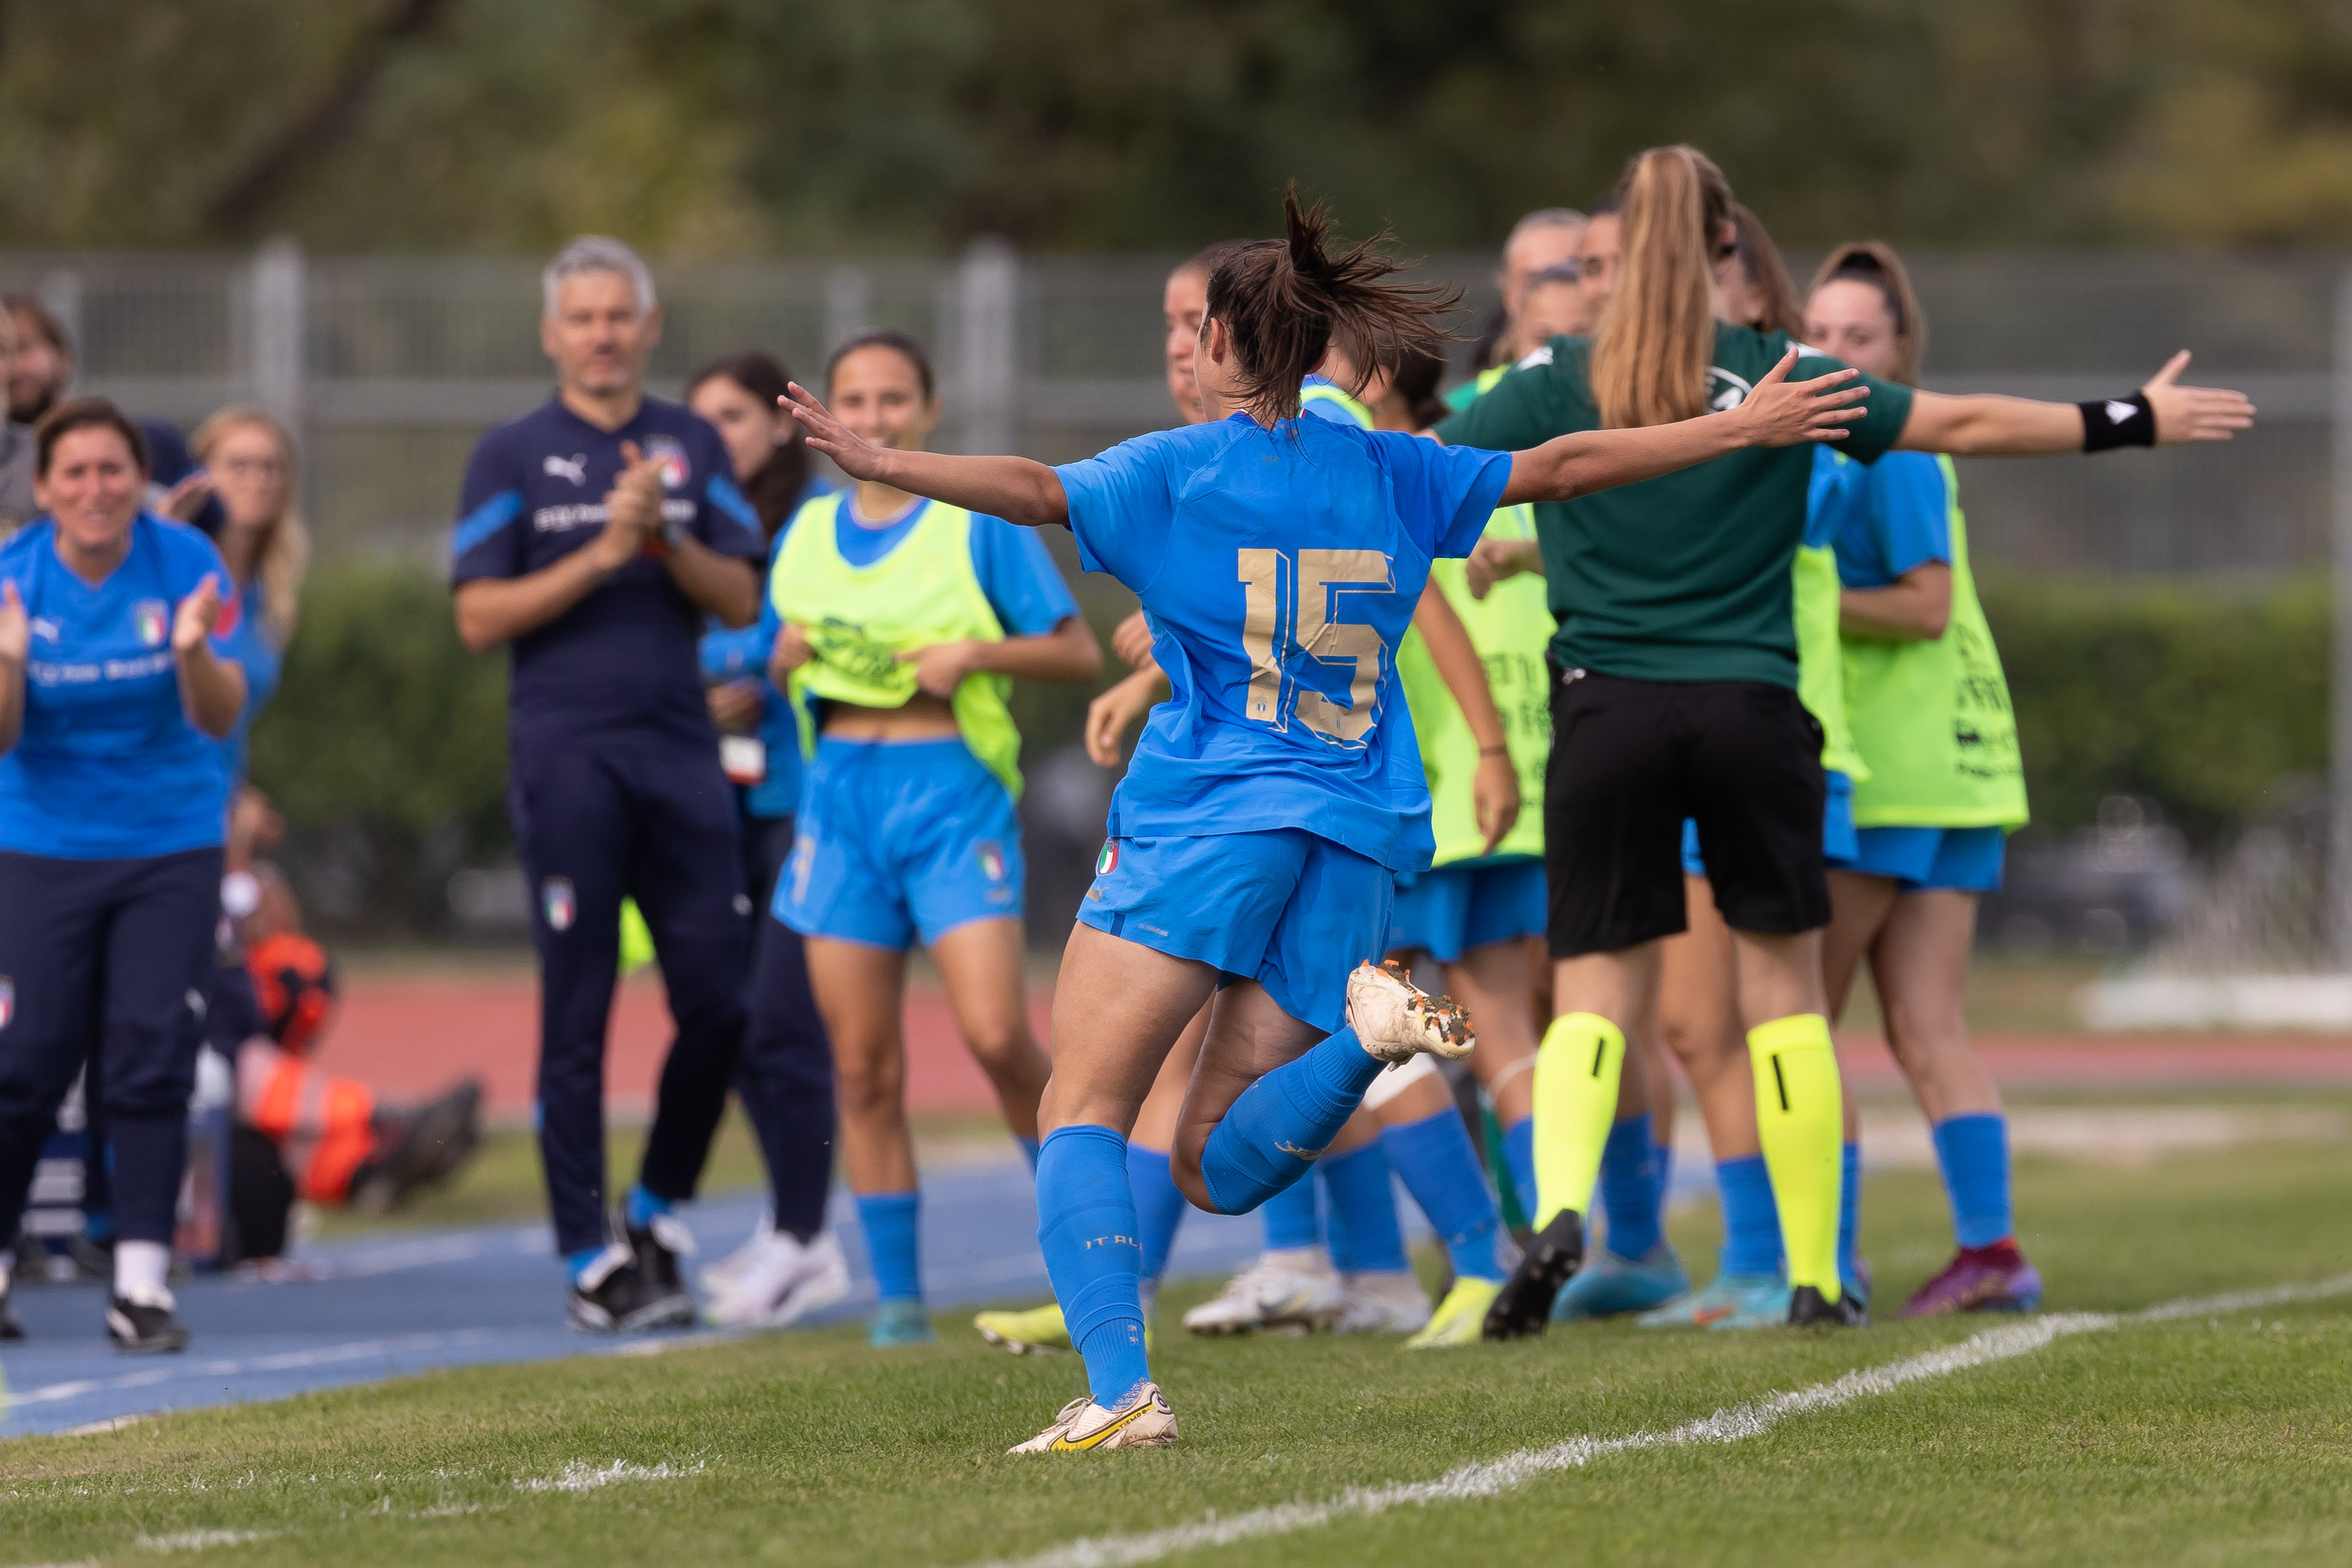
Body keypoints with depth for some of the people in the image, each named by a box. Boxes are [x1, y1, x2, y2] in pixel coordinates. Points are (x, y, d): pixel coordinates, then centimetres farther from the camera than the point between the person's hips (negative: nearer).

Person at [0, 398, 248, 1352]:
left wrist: (192, 651, -33)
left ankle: (141, 1283, -4)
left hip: (171, 846, 0)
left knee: (153, 1060, -7)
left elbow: (220, 718, -13)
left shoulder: (186, 565, -9)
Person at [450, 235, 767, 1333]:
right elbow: (479, 618, -2)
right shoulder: (512, 457, 4)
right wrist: (600, 556, -12)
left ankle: (657, 1217, 17)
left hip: (682, 749, 3)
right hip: (566, 756, -3)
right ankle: (590, 1260, 1)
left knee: (720, 999, -2)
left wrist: (667, 544, -10)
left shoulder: (693, 447, 13)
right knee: (576, 1017, -2)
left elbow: (740, 601, 8)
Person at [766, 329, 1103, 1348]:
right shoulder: (810, 533, 12)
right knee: (864, 1067, 1)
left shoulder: (977, 520, -1)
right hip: (840, 795, 4)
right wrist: (789, 655, 0)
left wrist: (975, 654, -16)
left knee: (996, 1035, -15)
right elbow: (783, 669, 22)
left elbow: (1080, 652, -1)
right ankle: (898, 1293, 8)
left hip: (952, 791, -4)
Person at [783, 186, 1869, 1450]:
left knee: (1083, 1109, -1)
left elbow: (1036, 489, -16)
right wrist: (1741, 429, 29)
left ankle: (1119, 1391, -21)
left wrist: (881, 465, -19)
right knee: (1218, 1164, 8)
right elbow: (1565, 465, 20)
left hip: (1202, 822, -5)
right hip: (1352, 840, 5)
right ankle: (1365, 1027, -21)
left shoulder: (1171, 471, 2)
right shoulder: (1391, 475, 14)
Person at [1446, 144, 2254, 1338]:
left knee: (1593, 990, 4)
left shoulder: (1554, 387, 1)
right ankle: (1814, 1275, 10)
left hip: (1607, 714, 0)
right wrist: (2136, 423, 15)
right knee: (1782, 984, 10)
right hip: (1752, 712, 0)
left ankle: (1559, 1210, -22)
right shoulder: (1778, 379, 1)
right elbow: (1965, 425, 5)